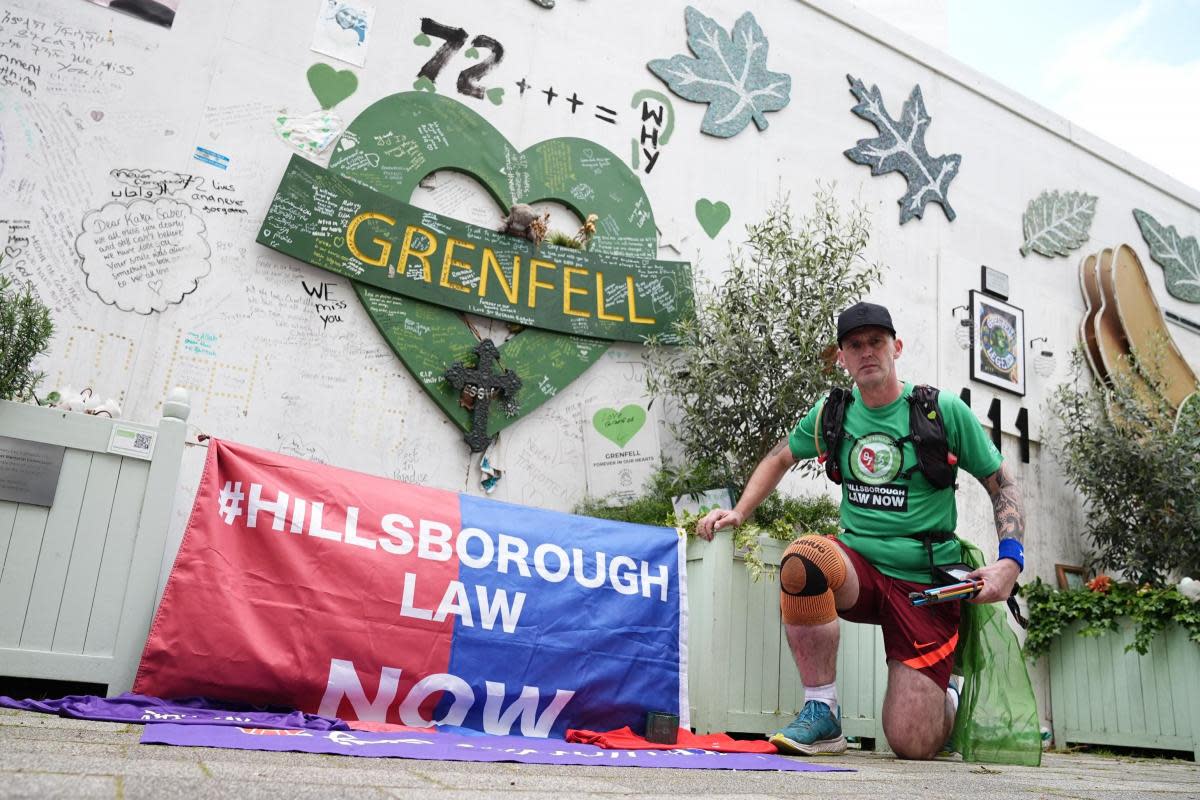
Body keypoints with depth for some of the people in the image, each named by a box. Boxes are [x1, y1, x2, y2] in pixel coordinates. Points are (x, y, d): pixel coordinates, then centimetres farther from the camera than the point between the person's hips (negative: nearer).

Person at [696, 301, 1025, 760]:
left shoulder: (944, 411, -6)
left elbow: (1002, 486, 2)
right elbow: (780, 459, 20)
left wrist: (1010, 561, -13)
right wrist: (739, 512, 6)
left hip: (925, 583, -2)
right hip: (859, 567, 3)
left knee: (912, 746, -9)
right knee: (803, 560, -36)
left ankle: (954, 700, 30)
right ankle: (822, 715, -18)